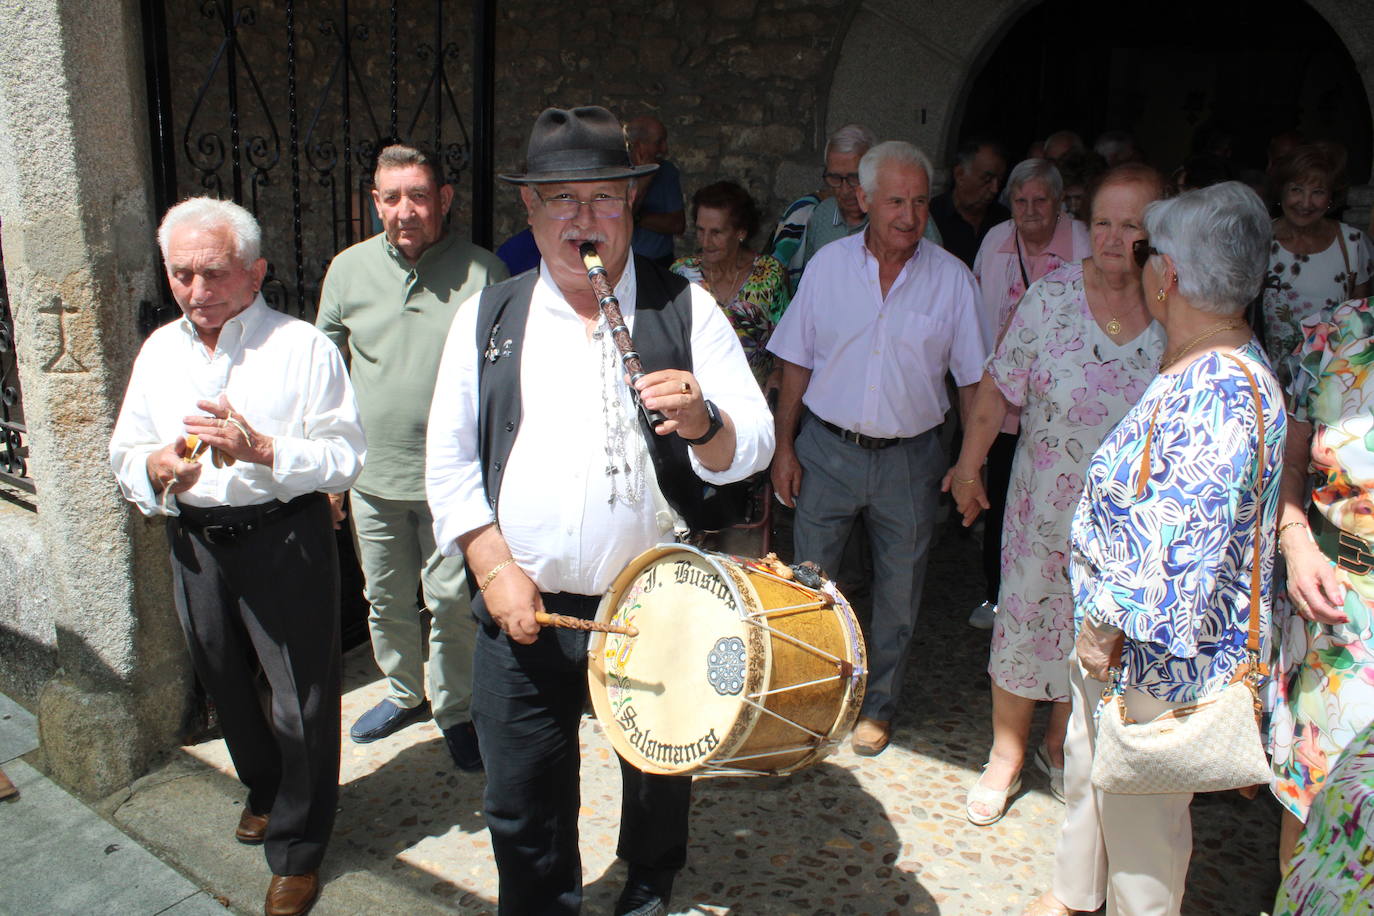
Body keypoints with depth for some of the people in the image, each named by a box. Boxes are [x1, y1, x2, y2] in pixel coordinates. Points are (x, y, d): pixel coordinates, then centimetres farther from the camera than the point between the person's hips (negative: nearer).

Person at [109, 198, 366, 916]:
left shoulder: (303, 346, -10)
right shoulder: (159, 351, 8)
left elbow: (347, 456, -15)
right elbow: (125, 452, 12)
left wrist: (263, 449, -27)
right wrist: (157, 467, -11)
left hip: (285, 539, -5)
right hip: (194, 540, 6)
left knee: (301, 695, 2)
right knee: (226, 683, 23)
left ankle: (296, 846, 24)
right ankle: (264, 789, 51)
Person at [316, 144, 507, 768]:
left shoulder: (483, 273, -6)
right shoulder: (349, 269, 3)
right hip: (373, 476, 4)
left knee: (453, 601, 6)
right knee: (385, 599, 18)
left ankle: (455, 710, 27)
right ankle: (404, 693, 40)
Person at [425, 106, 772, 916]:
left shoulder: (685, 309, -3)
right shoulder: (488, 318, 3)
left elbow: (753, 448, -6)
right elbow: (449, 460, 5)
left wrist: (701, 421, -28)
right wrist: (495, 567, -7)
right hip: (523, 609, 1)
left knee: (660, 774, 21)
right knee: (522, 809, 12)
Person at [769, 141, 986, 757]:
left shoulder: (951, 278, -3)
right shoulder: (829, 265, -1)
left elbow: (972, 378, 1)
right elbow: (796, 362, 3)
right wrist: (785, 447, 0)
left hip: (909, 458, 0)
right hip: (827, 448, 0)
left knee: (899, 591, 12)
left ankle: (877, 705, 32)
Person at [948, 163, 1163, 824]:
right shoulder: (1052, 295, -11)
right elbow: (998, 389, -4)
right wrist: (969, 466, 1)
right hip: (1046, 503, -1)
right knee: (1025, 622, 9)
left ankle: (1059, 745, 42)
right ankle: (1006, 757, 31)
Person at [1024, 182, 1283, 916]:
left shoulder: (1222, 395, -29)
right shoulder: (1198, 373, 5)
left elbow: (1181, 536, -31)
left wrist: (1111, 623, -19)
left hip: (1158, 655, -10)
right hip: (1114, 633, 10)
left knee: (1142, 807, 12)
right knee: (1088, 769, 27)